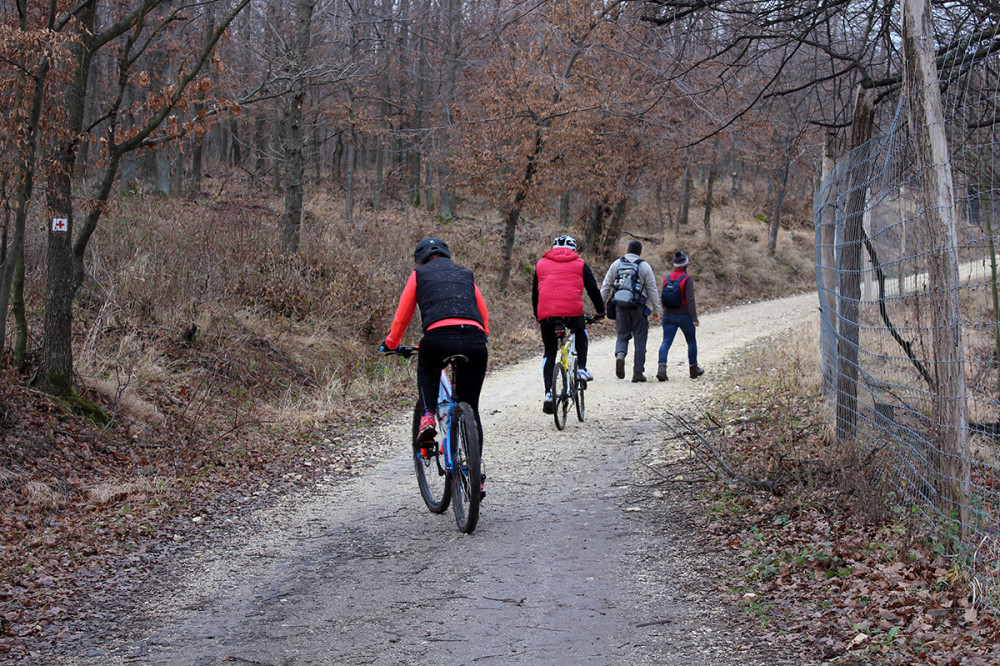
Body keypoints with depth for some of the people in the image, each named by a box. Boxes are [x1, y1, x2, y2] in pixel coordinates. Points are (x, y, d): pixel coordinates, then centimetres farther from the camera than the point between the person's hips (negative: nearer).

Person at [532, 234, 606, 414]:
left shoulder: (541, 264, 22)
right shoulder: (580, 264, 17)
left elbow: (534, 293, 26)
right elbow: (593, 289, 18)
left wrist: (538, 316, 38)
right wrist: (600, 311, 33)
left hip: (546, 313, 1)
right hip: (573, 311, -1)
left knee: (549, 353, 16)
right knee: (580, 331, 33)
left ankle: (548, 392, 1)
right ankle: (582, 369, 18)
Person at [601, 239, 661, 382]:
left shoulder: (616, 264, 6)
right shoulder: (644, 266, 0)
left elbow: (606, 286, 7)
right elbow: (652, 290, 1)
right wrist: (656, 309, 7)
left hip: (620, 306, 2)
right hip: (638, 308, -2)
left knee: (622, 335, 13)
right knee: (640, 340, 5)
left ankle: (620, 355, -18)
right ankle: (638, 372, 5)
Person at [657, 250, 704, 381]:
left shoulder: (667, 279, 5)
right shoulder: (687, 279, -12)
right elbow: (690, 300, -18)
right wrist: (694, 318, -17)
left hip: (668, 315, 4)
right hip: (684, 316, -4)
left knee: (666, 342, -2)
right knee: (691, 342, 16)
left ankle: (661, 367, -23)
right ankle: (694, 369, 29)